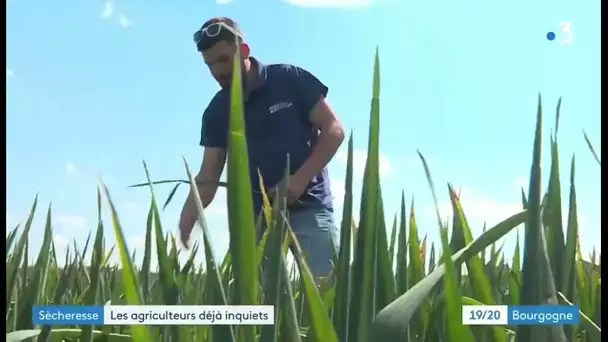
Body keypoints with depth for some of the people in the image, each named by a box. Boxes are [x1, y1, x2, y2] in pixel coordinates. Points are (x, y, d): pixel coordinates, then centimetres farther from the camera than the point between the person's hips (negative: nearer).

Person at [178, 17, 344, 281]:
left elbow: (333, 130, -4)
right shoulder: (216, 112, 5)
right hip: (255, 215, 4)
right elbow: (207, 177, 3)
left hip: (308, 207, -3)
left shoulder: (290, 80, -4)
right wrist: (184, 224, -14)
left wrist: (300, 179, -16)